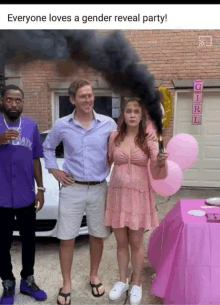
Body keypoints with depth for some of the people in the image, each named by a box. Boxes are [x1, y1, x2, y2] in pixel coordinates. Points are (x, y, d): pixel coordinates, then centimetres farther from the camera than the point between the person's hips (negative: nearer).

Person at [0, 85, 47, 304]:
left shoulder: (31, 125, 4)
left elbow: (35, 160, 9)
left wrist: (40, 189, 7)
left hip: (26, 196, 3)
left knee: (29, 240, 14)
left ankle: (27, 280, 33)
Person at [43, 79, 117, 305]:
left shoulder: (109, 124, -3)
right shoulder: (62, 125, -2)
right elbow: (47, 147, 14)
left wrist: (114, 172, -3)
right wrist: (54, 170, 4)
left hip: (99, 189, 1)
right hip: (71, 189, 0)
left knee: (97, 236, 13)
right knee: (66, 239, 6)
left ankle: (94, 277, 36)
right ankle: (66, 284, 26)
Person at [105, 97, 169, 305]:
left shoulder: (149, 139, -7)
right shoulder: (114, 136, -2)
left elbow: (157, 173, -10)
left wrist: (160, 163, -29)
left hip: (139, 196, -2)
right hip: (117, 194, 2)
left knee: (136, 243, 10)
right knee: (121, 242, 14)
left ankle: (137, 285, 30)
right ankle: (122, 281, 35)